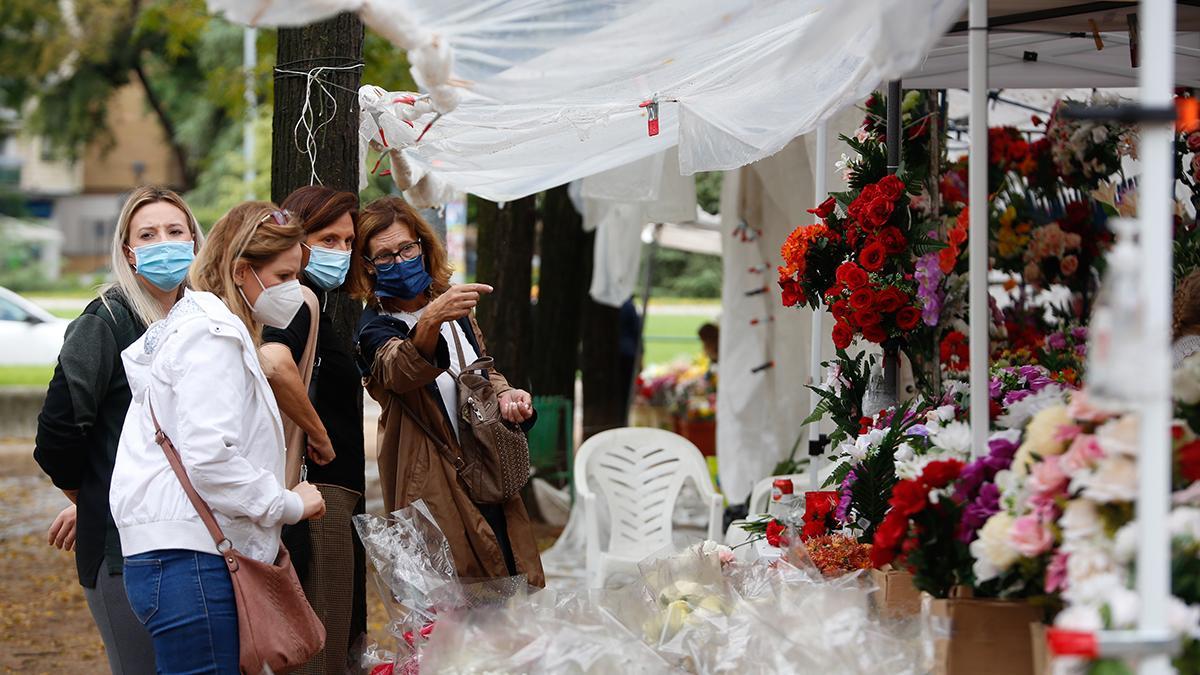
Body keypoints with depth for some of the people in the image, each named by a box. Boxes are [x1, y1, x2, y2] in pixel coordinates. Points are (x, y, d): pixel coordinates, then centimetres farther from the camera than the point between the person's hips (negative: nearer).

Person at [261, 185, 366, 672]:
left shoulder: (318, 301, 17)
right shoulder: (301, 299, -13)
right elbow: (275, 364, -33)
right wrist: (319, 435, -20)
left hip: (333, 494, 11)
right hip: (318, 490, -11)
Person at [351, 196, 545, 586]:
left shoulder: (453, 308, 11)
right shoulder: (374, 329, -9)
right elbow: (400, 372, -32)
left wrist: (506, 394, 0)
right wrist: (430, 322, -52)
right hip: (436, 487, -6)